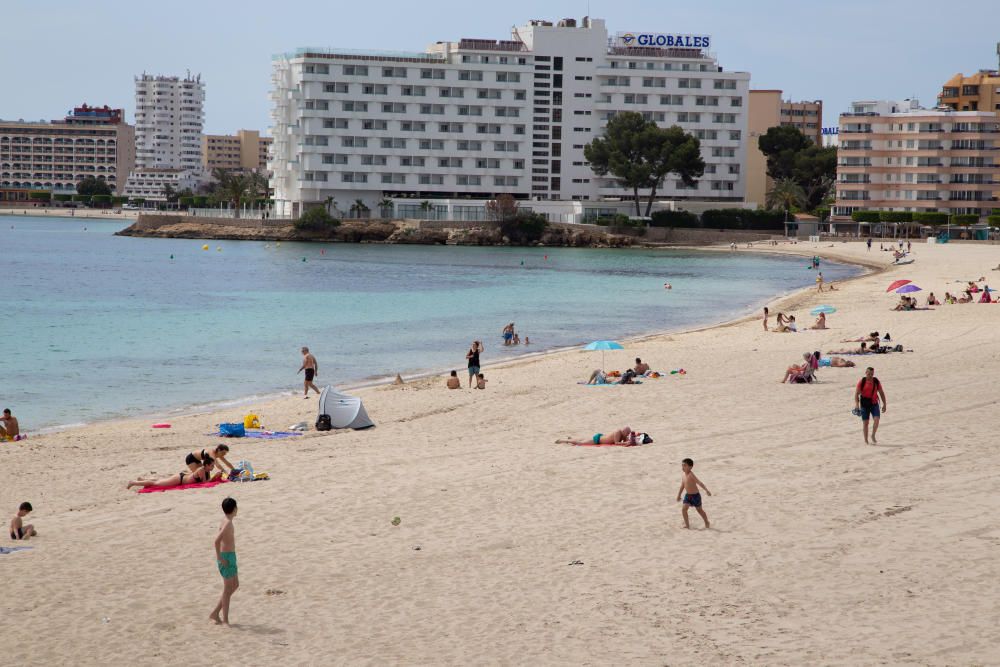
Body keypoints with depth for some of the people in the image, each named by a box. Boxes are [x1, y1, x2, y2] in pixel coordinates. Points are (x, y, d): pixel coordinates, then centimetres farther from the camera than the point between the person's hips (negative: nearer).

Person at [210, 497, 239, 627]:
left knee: (235, 585, 18)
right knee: (228, 589, -2)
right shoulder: (228, 524, -20)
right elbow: (217, 540, -30)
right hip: (226, 558, -10)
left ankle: (215, 613, 20)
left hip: (230, 557, 10)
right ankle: (225, 620, 6)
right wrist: (219, 557, -22)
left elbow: (220, 539, 23)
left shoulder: (227, 522, 11)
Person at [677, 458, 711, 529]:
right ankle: (687, 524, 2)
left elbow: (699, 482, -33)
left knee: (699, 510, 12)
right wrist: (679, 495, 19)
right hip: (687, 495, 6)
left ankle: (707, 523, 33)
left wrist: (706, 490, -42)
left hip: (695, 495, -6)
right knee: (683, 508, -10)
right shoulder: (683, 474, -2)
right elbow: (682, 485, 12)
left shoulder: (691, 475, -25)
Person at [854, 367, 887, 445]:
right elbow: (856, 393, -7)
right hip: (864, 404, -2)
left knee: (876, 419, -16)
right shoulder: (861, 382, -5)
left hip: (874, 404, 2)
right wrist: (857, 404, -19)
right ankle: (866, 440, 11)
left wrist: (884, 404, 7)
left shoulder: (876, 381, 2)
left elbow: (881, 393, 9)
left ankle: (873, 436, 4)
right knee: (865, 422, 1)